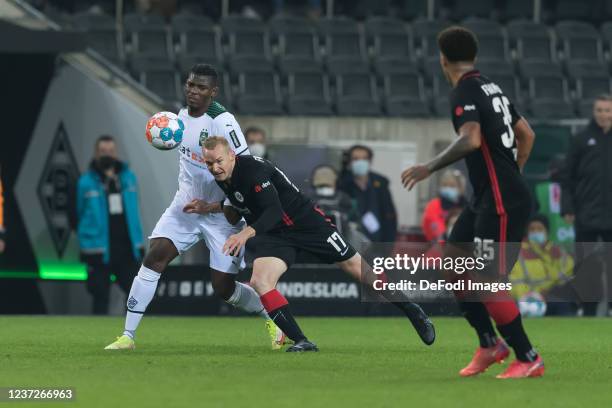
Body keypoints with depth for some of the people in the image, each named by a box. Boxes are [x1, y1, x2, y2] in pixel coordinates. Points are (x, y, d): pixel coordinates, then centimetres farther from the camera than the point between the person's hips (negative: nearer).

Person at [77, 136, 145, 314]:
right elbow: (78, 214, 2)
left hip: (128, 248, 3)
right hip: (99, 250, -3)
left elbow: (133, 210, 13)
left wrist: (139, 244, 11)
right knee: (101, 297, 3)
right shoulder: (86, 182, -4)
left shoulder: (128, 177, 8)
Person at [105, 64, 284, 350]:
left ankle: (270, 317, 31)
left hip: (221, 212, -6)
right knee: (154, 257, -13)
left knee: (224, 288, 0)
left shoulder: (223, 123, -22)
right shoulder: (183, 115, 2)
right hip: (186, 205, 6)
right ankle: (128, 335, -10)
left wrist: (212, 206, -27)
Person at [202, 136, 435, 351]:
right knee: (259, 282, -20)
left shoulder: (253, 169, -26)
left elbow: (274, 211, -38)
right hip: (273, 234, 7)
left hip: (306, 223, -6)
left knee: (357, 268, 1)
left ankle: (413, 312, 19)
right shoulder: (224, 178, 0)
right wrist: (227, 210, 0)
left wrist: (247, 232, -53)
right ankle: (301, 341, -17)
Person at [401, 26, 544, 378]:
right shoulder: (491, 87, 15)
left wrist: (430, 167, -25)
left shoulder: (465, 92, -12)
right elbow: (527, 134, 22)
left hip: (502, 203, -9)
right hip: (487, 200, 9)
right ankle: (490, 344, 15)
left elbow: (471, 139, -29)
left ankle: (529, 359, -1)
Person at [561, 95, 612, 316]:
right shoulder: (582, 140, 2)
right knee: (586, 265, 1)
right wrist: (567, 208, -5)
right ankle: (588, 311, 8)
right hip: (587, 215, 0)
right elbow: (568, 177, 2)